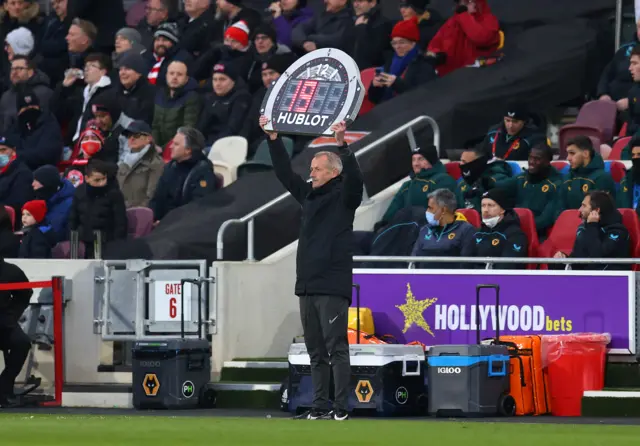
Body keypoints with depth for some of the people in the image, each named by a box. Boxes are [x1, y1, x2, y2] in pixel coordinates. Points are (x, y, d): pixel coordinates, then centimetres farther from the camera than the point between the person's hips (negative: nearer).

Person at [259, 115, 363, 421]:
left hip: (333, 288, -7)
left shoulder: (343, 197, -3)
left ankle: (341, 409, -7)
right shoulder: (309, 195, 16)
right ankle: (320, 407, 12)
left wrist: (342, 146, -31)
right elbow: (285, 174, 21)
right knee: (316, 352, 9)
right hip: (307, 286, 8)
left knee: (336, 348, -7)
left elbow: (355, 179, -22)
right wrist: (273, 139, 15)